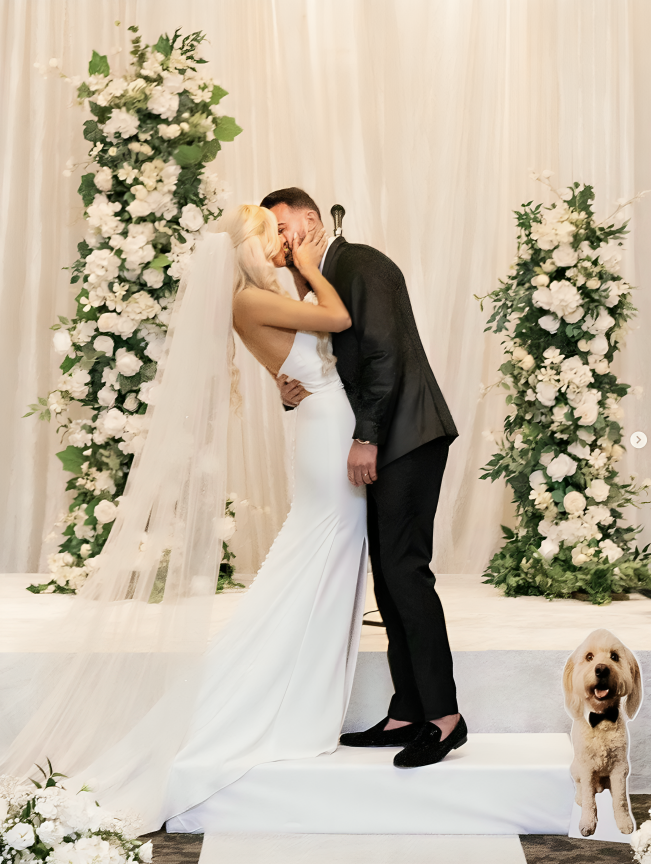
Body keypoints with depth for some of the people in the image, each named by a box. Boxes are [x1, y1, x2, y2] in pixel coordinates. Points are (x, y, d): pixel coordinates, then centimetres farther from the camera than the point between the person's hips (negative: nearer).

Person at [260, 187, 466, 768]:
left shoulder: (361, 265, -7)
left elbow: (384, 354, -17)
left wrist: (366, 437, -18)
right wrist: (297, 393, 2)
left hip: (406, 436, -10)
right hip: (382, 443, 10)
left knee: (404, 567, -13)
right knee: (388, 574, 8)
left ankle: (444, 715, -8)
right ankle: (408, 715, 13)